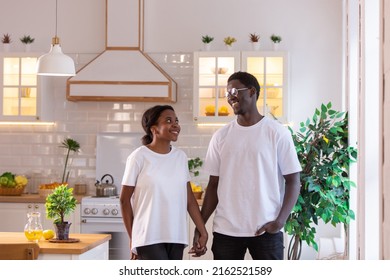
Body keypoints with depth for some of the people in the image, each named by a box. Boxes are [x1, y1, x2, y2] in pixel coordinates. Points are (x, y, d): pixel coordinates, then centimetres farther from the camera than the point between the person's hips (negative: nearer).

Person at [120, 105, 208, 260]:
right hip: (149, 238, -5)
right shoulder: (139, 156, -7)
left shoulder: (181, 157, 8)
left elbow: (189, 199, 11)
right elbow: (125, 199, -1)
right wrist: (132, 238, 0)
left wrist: (203, 232, 6)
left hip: (176, 237, 5)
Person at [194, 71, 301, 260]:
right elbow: (214, 184, 10)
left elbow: (293, 181, -3)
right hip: (225, 230, 3)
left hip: (266, 230, -3)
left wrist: (280, 221, -15)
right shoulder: (221, 136, 7)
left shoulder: (277, 133, -3)